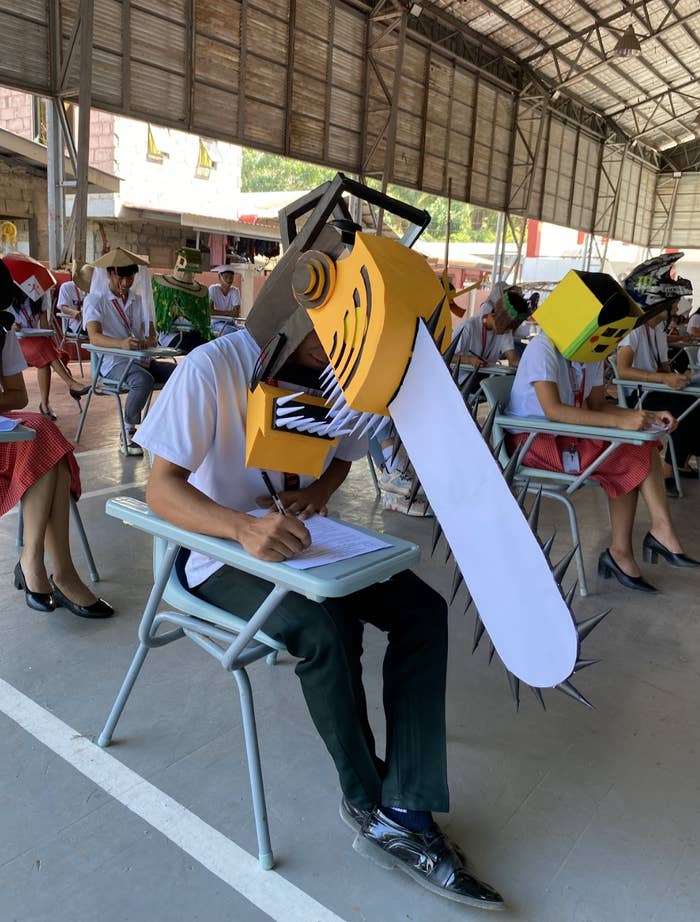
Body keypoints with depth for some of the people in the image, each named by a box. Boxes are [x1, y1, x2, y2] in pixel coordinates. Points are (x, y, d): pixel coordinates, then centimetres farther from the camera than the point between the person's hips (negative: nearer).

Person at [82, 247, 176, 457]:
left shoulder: (139, 300, 17)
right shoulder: (95, 300, -1)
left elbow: (150, 333, 6)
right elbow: (94, 337, -17)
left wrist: (149, 341, -21)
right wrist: (121, 343, -39)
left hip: (141, 359, 6)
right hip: (112, 361, -5)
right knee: (145, 380, -36)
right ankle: (127, 433, -19)